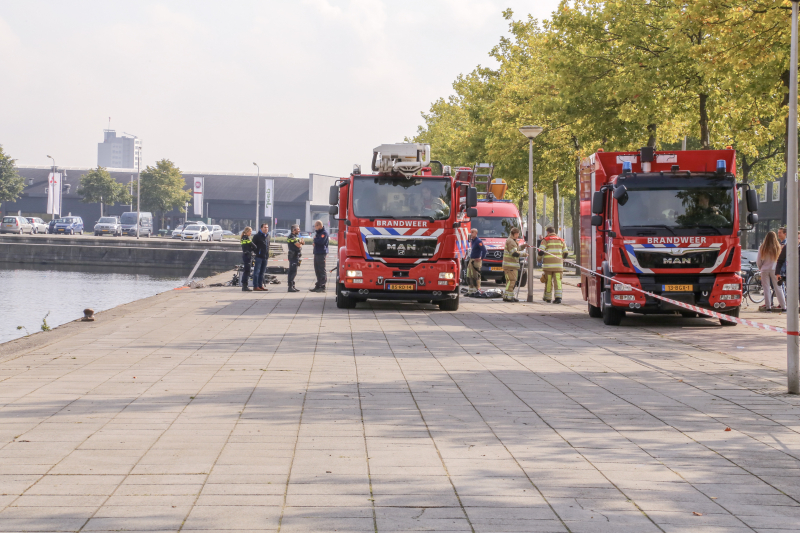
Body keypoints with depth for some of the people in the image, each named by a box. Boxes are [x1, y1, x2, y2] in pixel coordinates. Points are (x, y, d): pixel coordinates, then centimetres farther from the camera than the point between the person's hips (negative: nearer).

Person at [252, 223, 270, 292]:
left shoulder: (268, 236, 16)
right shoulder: (257, 236, -6)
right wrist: (256, 252, -11)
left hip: (265, 257, 7)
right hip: (259, 257, -7)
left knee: (262, 272, 12)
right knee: (257, 272, -6)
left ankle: (260, 285, 17)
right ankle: (255, 286, -5)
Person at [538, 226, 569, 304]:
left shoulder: (545, 240, 0)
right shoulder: (561, 240, 12)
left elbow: (541, 251, -9)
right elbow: (565, 253, 12)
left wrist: (540, 257, 11)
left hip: (548, 264, -2)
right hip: (558, 264, 2)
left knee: (548, 281, 5)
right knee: (557, 280, -1)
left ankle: (547, 297, 14)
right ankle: (558, 297, -14)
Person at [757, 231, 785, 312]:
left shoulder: (762, 248, -5)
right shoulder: (778, 248, -6)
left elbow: (758, 260, 0)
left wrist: (760, 268, 17)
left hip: (764, 270, 0)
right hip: (774, 269, 0)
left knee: (766, 289, 6)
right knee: (778, 288, 6)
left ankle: (768, 306, 4)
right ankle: (783, 306, 8)